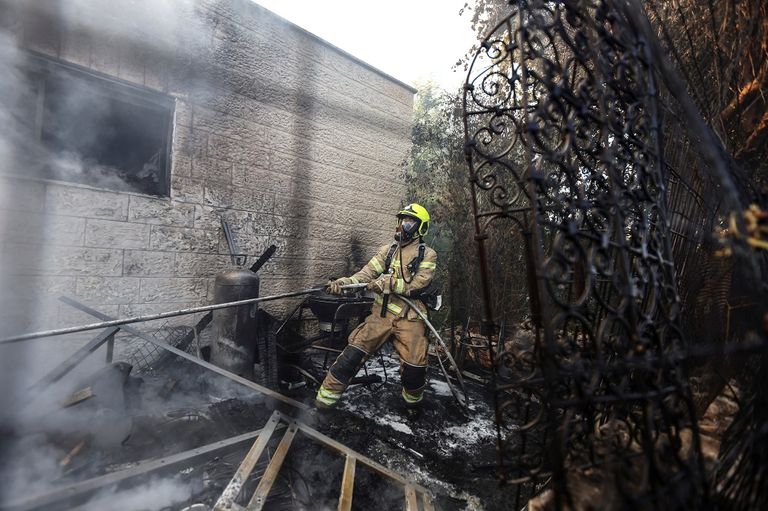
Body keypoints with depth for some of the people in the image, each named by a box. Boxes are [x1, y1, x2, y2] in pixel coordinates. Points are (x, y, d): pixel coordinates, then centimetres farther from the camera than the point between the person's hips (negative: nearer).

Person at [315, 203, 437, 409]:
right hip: (382, 313, 3)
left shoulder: (427, 255, 1)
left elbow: (417, 285, -12)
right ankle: (325, 397, 5)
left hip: (410, 319, -2)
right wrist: (342, 282, -17)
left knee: (414, 367, -5)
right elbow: (367, 273, 0)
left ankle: (413, 400, 29)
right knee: (354, 351, -8)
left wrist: (388, 282, -24)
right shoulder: (388, 250, 11)